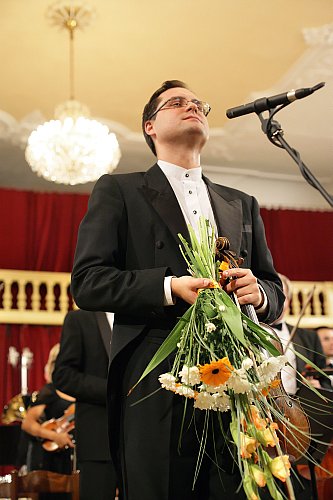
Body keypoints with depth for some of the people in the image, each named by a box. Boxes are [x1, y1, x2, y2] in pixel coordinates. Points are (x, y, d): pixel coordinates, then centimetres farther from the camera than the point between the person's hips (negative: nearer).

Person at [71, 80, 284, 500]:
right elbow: (87, 282, -3)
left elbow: (275, 290, 19)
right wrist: (170, 287, -17)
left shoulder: (242, 205, 22)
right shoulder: (118, 191, 9)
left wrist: (258, 292, -5)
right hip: (156, 389, -3)